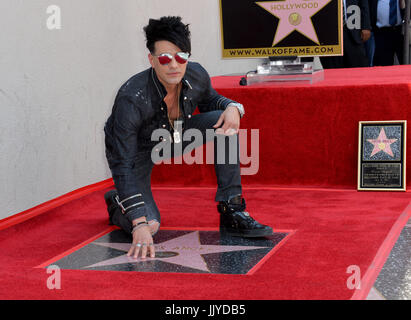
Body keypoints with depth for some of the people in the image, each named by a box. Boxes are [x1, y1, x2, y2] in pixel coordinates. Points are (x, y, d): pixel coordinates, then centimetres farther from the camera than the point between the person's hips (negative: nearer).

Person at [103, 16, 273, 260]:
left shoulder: (197, 76, -21)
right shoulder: (131, 98, -36)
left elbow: (209, 100, 6)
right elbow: (124, 165, -36)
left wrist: (232, 107, -20)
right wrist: (140, 225, -44)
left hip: (175, 136, 5)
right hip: (137, 150, -5)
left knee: (224, 122, -18)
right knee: (149, 225, -21)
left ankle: (232, 212, -13)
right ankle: (117, 202, 17)